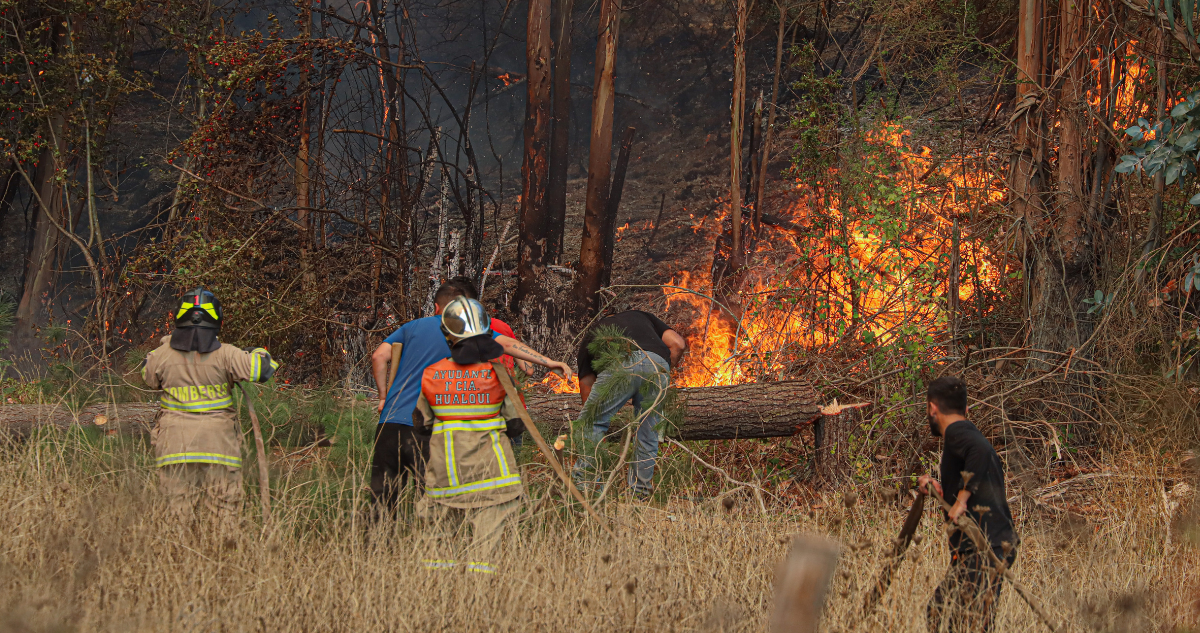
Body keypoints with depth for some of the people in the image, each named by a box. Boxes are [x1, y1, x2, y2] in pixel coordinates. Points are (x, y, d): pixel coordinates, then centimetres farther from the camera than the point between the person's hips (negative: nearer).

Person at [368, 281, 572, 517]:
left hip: (391, 420, 3)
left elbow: (379, 357, 6)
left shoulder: (413, 326, 16)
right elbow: (507, 345, -1)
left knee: (384, 498, 8)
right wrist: (549, 362, 0)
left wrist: (384, 397, 15)